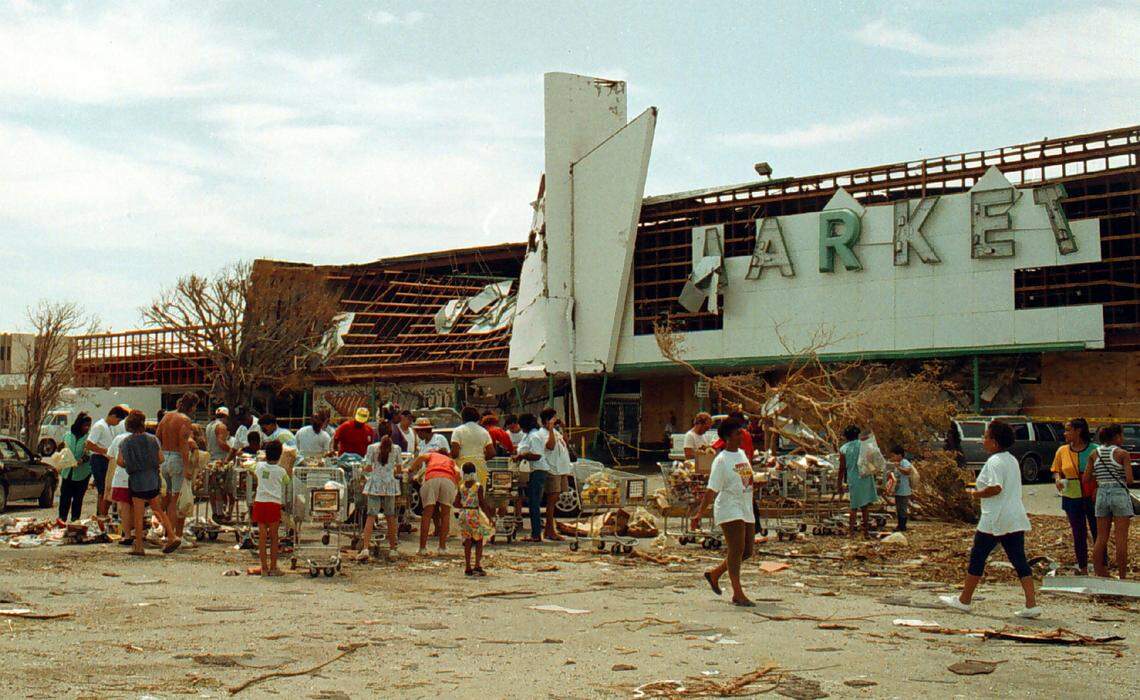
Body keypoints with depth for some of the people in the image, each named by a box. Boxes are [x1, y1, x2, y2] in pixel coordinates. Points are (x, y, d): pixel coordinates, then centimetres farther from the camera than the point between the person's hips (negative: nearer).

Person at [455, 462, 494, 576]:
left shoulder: (461, 487, 4)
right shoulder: (478, 487, -9)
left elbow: (456, 504, 5)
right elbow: (482, 503, -12)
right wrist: (489, 516, -6)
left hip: (464, 514, 4)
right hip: (475, 514, -4)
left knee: (467, 542, 9)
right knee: (479, 541, 5)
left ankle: (468, 568, 9)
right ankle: (477, 566, -3)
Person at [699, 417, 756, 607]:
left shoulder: (742, 454, 14)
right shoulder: (721, 460, -9)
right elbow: (712, 490, -13)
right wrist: (699, 514, -17)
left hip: (746, 510, 8)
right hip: (729, 509, -8)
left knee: (747, 551, 9)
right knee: (736, 549, -12)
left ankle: (714, 573, 27)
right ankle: (738, 594, -8)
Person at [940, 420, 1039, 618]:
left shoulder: (994, 462, -14)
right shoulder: (1012, 460, 15)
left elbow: (996, 488, -26)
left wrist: (976, 494, -10)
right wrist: (981, 490, 18)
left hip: (995, 520, -8)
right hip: (1016, 520, 8)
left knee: (977, 557, 5)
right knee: (1019, 561, 4)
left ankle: (964, 600, 14)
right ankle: (1032, 604, -3)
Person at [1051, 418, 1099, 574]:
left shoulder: (1094, 450, -6)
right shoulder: (1062, 451, 4)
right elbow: (1056, 471, 13)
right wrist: (1057, 479, -9)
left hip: (1092, 497, -3)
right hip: (1072, 498, 3)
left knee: (1098, 533, 2)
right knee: (1078, 535, 10)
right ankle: (1083, 569, 20)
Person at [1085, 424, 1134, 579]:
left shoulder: (1094, 454, 7)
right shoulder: (1122, 453, -6)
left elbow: (1086, 479, 3)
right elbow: (1130, 480, -13)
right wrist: (1121, 478, 8)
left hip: (1102, 494, 4)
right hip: (1119, 494, -4)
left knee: (1101, 538, 9)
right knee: (1121, 539, 0)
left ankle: (1100, 576, 11)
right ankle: (1122, 578, 3)